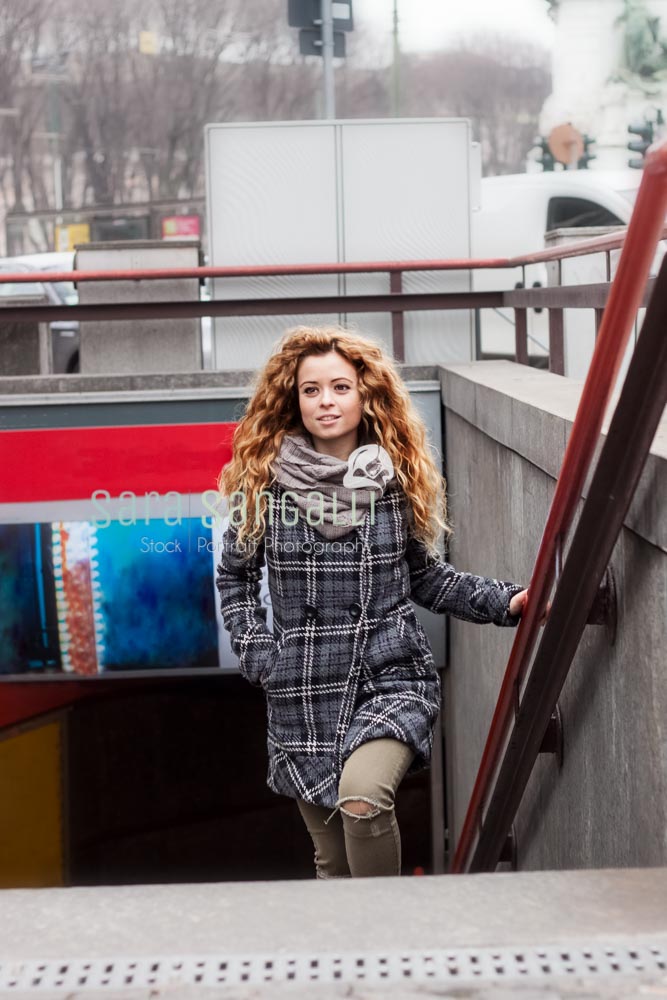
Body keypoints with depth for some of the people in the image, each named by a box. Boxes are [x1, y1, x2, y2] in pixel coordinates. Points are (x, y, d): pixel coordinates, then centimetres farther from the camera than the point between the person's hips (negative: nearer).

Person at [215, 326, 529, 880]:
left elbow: (426, 576, 12)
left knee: (362, 799, -29)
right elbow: (234, 574, 13)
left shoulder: (399, 478, 2)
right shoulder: (264, 482, 0)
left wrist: (505, 601, 1)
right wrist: (257, 650, 1)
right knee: (333, 860, 9)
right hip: (303, 694, 1)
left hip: (392, 678, -1)